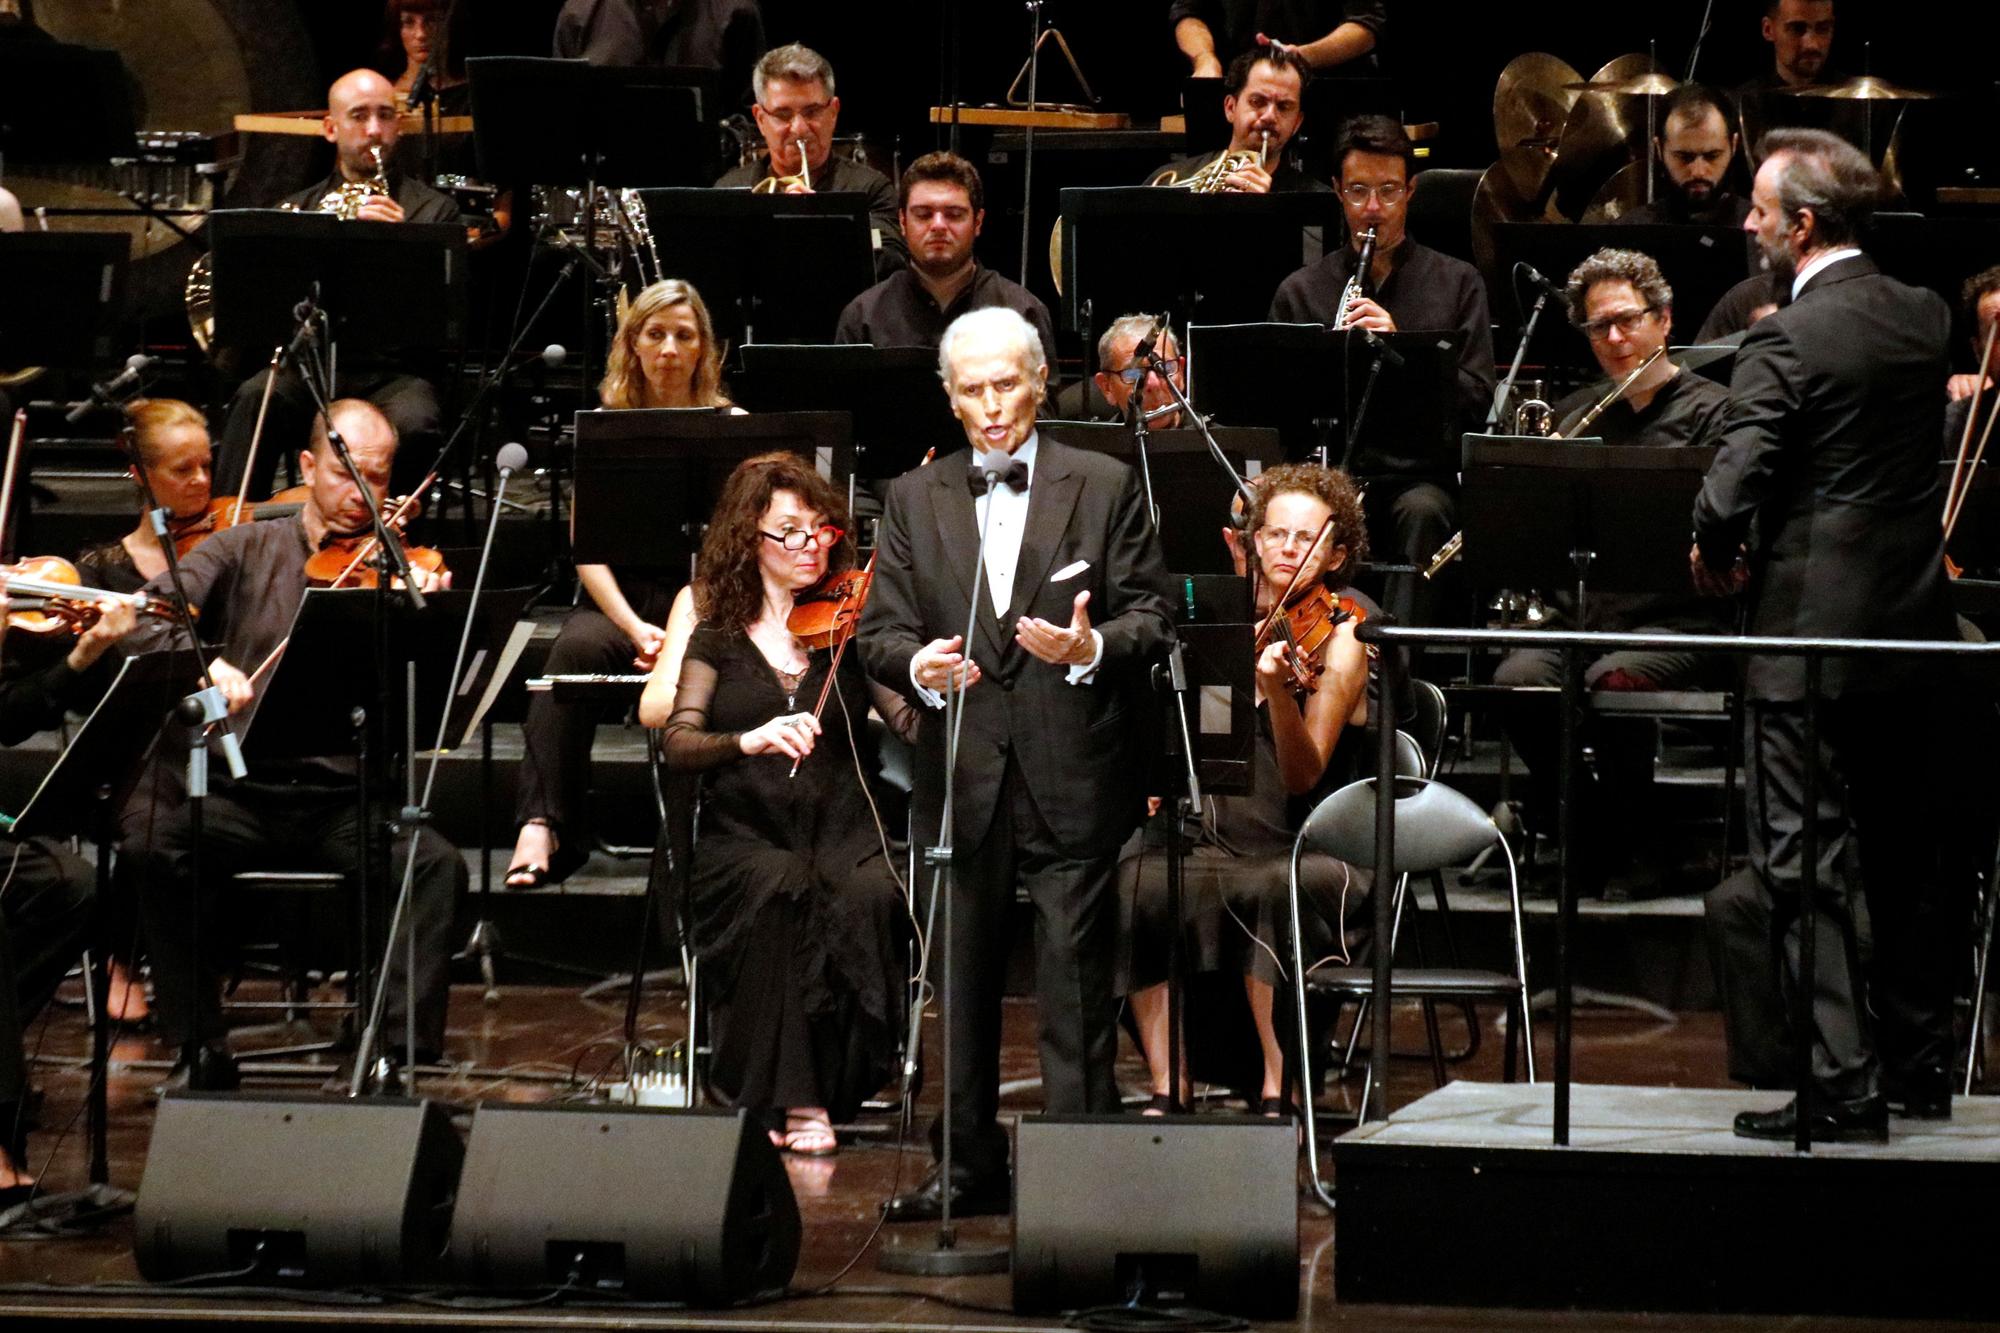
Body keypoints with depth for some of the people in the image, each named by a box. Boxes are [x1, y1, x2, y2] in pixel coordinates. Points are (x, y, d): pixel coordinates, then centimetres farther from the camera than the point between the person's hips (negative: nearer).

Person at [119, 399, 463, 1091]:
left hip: (342, 799, 0)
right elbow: (145, 618, -6)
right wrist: (203, 665, -27)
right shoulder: (243, 553, 9)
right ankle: (200, 1050, -16)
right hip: (235, 788, 0)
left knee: (436, 863, -27)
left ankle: (405, 1051, -21)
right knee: (153, 837, -29)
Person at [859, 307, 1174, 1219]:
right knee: (962, 985, 10)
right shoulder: (913, 501, 10)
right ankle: (969, 1167, 19)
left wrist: (1092, 648, -22)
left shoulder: (1105, 488, 3)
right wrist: (916, 664, -17)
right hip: (960, 777, 3)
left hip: (1073, 777, -3)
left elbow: (1150, 615, -1)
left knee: (1075, 990, -3)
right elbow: (880, 631, 5)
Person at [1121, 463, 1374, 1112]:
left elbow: (1303, 776, -17)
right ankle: (1166, 1090, -24)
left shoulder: (1339, 637, -4)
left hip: (1308, 848, -4)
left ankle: (1275, 1094, -30)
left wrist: (1277, 688, -32)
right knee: (1139, 882, -25)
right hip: (1216, 833, 4)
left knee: (1270, 890, -37)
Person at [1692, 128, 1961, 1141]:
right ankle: (1918, 1065, 25)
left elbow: (1731, 494, -20)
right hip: (1917, 626, 7)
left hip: (1813, 630, -7)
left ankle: (1843, 1085, -6)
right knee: (1908, 856, 17)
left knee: (1808, 867, -2)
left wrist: (1714, 554, 3)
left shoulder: (1789, 343, -16)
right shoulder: (1925, 319, 6)